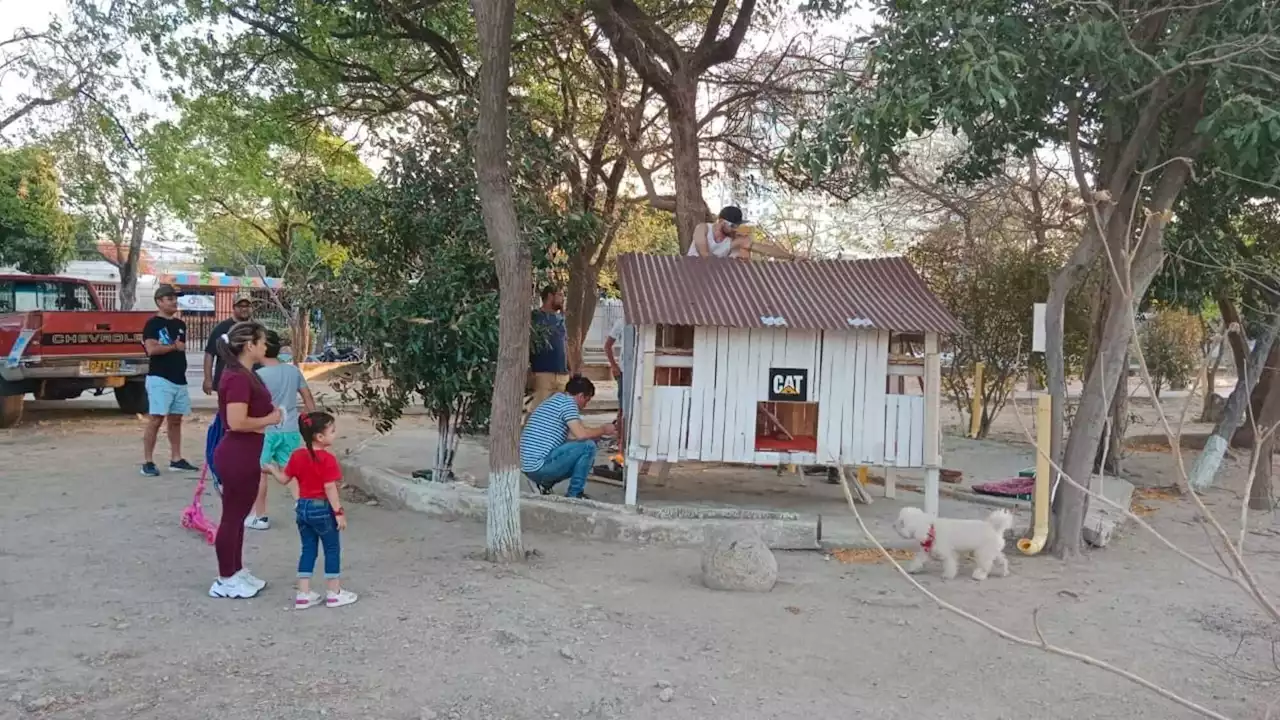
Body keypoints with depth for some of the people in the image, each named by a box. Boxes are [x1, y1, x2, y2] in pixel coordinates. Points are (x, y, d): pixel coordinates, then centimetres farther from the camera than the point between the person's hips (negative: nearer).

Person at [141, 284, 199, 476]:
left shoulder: (180, 324, 16)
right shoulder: (153, 324, -6)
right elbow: (152, 349, -19)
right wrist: (174, 347, -6)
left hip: (179, 379, 7)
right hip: (160, 379, -7)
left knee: (176, 419, 11)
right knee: (156, 418, -10)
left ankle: (176, 459, 18)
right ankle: (147, 462, -6)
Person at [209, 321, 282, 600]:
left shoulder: (245, 374, 11)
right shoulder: (238, 378, -22)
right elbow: (237, 422, -28)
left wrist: (270, 414, 8)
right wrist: (270, 420, -16)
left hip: (245, 454, 11)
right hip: (237, 456, -11)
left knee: (239, 515, 18)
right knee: (232, 516, 1)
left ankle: (237, 572, 31)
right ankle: (226, 580, 12)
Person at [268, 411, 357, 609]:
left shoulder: (297, 455, 3)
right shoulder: (327, 459, -19)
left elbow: (284, 479, 11)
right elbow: (330, 488, -21)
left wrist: (272, 469, 30)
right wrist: (339, 512, -17)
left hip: (303, 507, 7)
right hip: (322, 508, -7)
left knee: (308, 550, 15)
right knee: (332, 549, 7)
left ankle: (303, 594, 17)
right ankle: (334, 593, 14)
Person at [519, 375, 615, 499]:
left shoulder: (556, 398, 20)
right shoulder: (568, 401, -8)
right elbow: (581, 434, -19)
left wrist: (599, 433, 29)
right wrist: (603, 430, -2)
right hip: (540, 466, -10)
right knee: (588, 446, -9)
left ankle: (546, 483, 11)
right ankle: (574, 494, -1)